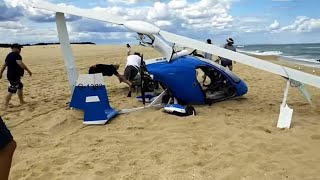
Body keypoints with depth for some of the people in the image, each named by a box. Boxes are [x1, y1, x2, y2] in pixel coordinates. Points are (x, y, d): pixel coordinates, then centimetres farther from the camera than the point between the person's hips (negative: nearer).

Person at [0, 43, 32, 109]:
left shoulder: (9, 55, 13)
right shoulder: (16, 55, -16)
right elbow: (20, 63, -31)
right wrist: (28, 70, -29)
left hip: (11, 75, 10)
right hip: (14, 76, -10)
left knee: (20, 87, 24)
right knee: (11, 91, -5)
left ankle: (21, 101, 35)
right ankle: (5, 105, 1)